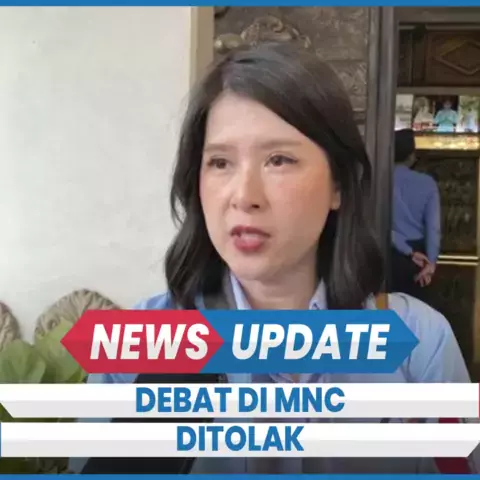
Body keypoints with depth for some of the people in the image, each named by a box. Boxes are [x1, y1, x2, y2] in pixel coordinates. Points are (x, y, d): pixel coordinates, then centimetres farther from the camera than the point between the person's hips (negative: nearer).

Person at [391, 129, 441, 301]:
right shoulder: (427, 182, -3)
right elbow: (433, 225, -9)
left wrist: (409, 253, -10)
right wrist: (431, 261, -10)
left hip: (390, 253, -2)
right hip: (418, 250, 2)